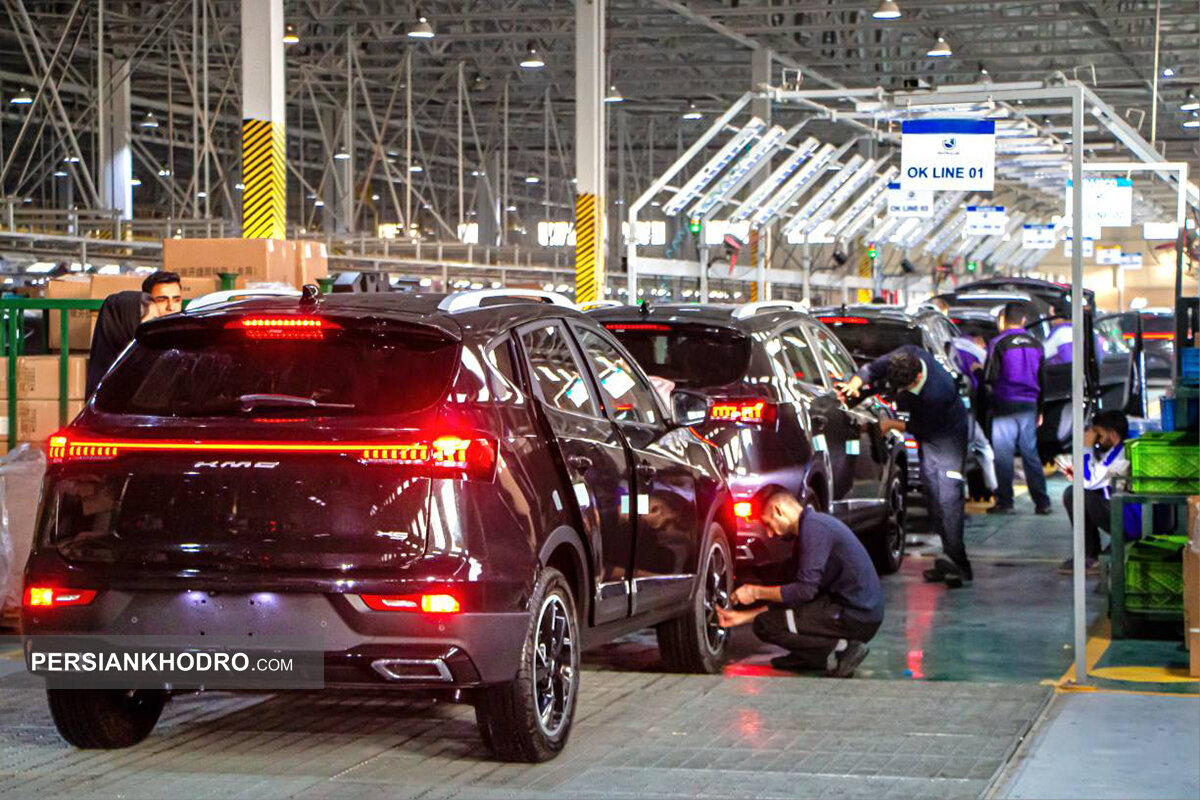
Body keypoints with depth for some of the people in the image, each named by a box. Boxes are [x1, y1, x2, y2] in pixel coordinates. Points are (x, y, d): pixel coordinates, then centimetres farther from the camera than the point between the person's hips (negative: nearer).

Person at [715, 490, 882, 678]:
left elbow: (805, 590, -20)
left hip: (855, 618, -10)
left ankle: (840, 648, -11)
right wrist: (743, 616, 17)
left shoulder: (814, 527, -13)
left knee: (766, 625, -11)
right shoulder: (813, 524, 19)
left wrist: (756, 592, -5)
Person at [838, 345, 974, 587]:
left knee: (948, 496, -20)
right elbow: (873, 368, -7)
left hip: (948, 433, -8)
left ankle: (954, 559, -26)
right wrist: (855, 384, -23)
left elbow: (923, 428, -22)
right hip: (926, 438, 8)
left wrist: (892, 424, -13)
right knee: (932, 492, 6)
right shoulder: (907, 355, -21)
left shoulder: (937, 394, -38)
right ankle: (951, 557, 9)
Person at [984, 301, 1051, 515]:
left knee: (1003, 455, 0)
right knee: (1030, 453, 9)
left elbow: (990, 378, -11)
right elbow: (1042, 380, 16)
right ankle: (1042, 502, 7)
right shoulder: (1035, 345, 9)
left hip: (1005, 406, -5)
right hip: (1029, 406, 5)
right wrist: (1039, 410, 23)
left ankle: (1004, 502, 0)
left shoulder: (998, 344, -9)